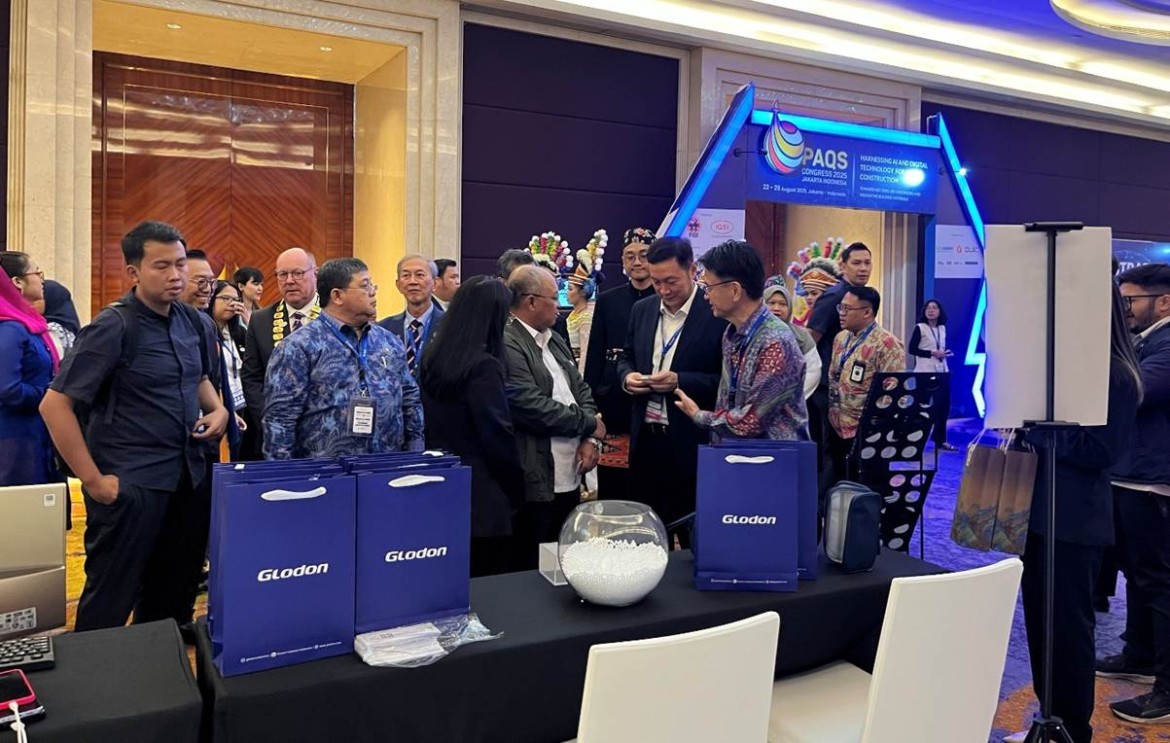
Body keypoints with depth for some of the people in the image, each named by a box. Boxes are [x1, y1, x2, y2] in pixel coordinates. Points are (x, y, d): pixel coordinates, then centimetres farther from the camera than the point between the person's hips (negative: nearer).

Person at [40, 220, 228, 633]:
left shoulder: (191, 321, 6)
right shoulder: (113, 327, -14)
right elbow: (55, 405, -14)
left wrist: (218, 410, 3)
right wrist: (93, 479, -15)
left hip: (190, 478, 7)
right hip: (130, 485, -7)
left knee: (175, 596, 18)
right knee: (109, 602, 5)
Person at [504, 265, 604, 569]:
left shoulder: (555, 341, 15)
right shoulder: (508, 345, -15)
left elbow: (581, 390, 16)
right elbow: (532, 407, -22)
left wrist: (589, 439, -1)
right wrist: (589, 423, -8)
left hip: (569, 475, 9)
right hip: (535, 481, -9)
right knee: (532, 568, 3)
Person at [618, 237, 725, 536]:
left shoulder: (717, 313, -10)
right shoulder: (642, 309, 9)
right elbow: (626, 358, 19)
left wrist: (680, 381, -22)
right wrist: (627, 376, -4)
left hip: (692, 442, -5)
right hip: (645, 437, 6)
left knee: (694, 534, 7)